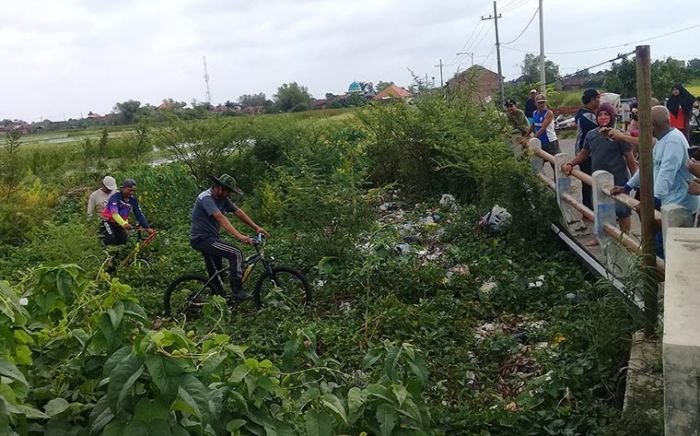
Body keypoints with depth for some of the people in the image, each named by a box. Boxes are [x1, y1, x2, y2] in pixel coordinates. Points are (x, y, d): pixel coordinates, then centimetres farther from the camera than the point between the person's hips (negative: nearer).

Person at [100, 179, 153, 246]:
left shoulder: (133, 200, -7)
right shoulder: (115, 197, -23)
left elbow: (139, 214, -4)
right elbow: (114, 213, -36)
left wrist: (147, 228, -14)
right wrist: (124, 224, -53)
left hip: (119, 224, 5)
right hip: (108, 222, -5)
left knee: (124, 242, -6)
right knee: (110, 240, -24)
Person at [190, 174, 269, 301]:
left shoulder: (223, 198, 5)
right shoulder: (206, 198, -22)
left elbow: (238, 212, 5)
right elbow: (221, 218, -33)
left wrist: (256, 227, -2)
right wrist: (239, 236, -41)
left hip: (209, 238, 10)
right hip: (202, 239, -10)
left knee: (215, 275, 17)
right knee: (236, 254, -21)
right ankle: (237, 291, -17)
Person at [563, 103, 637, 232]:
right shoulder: (591, 135, 5)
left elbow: (629, 158, -7)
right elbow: (584, 153, 19)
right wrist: (570, 164, 7)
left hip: (618, 180, -5)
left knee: (621, 211, 3)